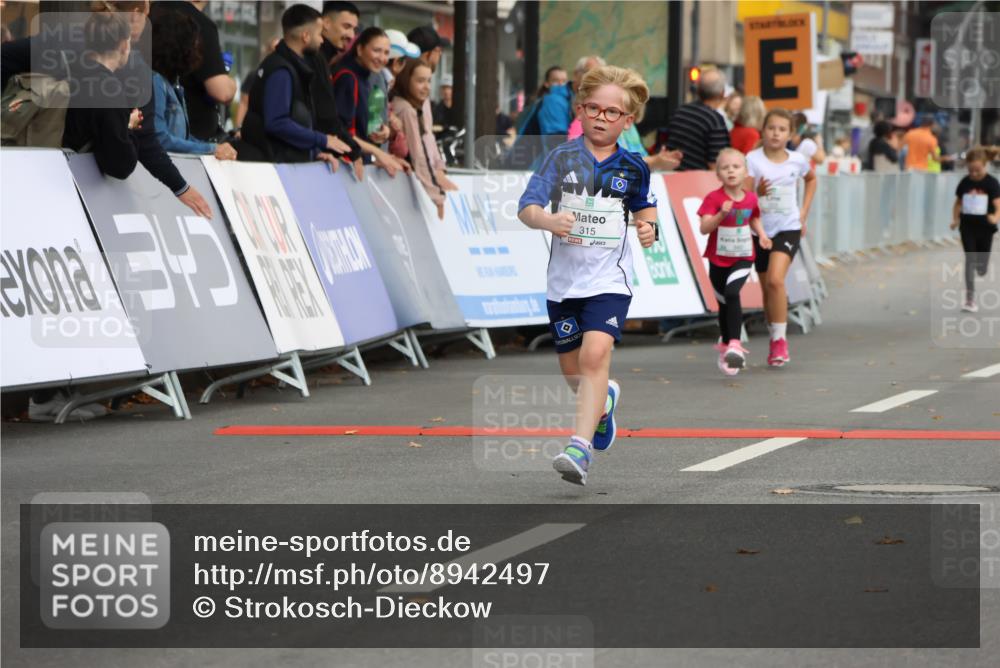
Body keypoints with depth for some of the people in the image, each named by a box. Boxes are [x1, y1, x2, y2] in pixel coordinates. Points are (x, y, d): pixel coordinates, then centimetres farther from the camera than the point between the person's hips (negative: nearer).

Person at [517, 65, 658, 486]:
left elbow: (643, 210, 18)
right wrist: (550, 221, -34)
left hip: (609, 279, -2)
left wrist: (647, 229, -5)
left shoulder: (633, 167, 1)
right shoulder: (562, 159, -4)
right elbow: (527, 207, -12)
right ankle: (603, 400, 50)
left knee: (595, 354, -23)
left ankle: (581, 447, -29)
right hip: (564, 278, 2)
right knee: (572, 369, 15)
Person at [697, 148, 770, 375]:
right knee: (724, 303, 12)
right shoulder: (714, 198, -10)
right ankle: (726, 344, 33)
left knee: (732, 294, -23)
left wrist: (761, 234, 2)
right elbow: (704, 228, -18)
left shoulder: (751, 198, 0)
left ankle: (733, 344, -25)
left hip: (743, 258, 0)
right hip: (718, 259, 0)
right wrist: (722, 214, -33)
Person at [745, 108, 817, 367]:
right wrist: (758, 192, -31)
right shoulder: (753, 159, -8)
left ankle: (780, 339, -13)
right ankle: (775, 340, 26)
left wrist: (804, 212, 15)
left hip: (788, 228, -1)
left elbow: (811, 180, 23)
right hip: (760, 229, 1)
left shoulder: (797, 160, -1)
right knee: (767, 288, 10)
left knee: (775, 280, -21)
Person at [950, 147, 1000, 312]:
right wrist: (955, 219, -2)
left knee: (982, 268, 9)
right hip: (968, 226, 1)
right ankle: (970, 298, -9)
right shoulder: (965, 183, 0)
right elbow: (958, 203, 14)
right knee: (970, 260, -9)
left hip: (985, 227, -1)